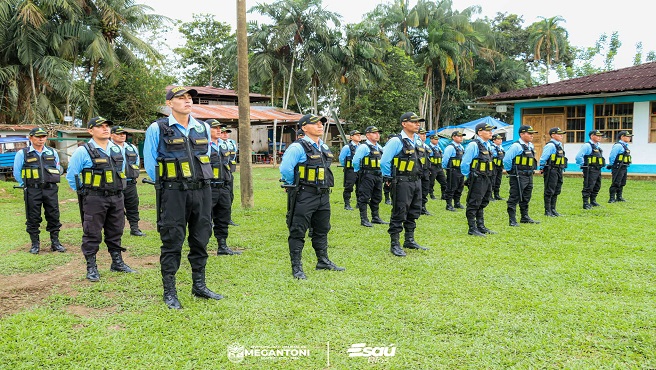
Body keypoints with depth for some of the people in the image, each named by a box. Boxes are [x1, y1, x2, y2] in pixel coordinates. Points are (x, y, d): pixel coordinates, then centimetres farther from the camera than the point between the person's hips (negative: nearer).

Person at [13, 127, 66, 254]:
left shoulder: (52, 152, 10)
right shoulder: (22, 153, 2)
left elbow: (58, 169, 18)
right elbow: (17, 172, 5)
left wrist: (52, 182, 10)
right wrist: (26, 185, 3)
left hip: (51, 190, 2)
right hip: (32, 191, -2)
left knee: (54, 216, 4)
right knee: (33, 218, 3)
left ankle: (55, 242, 13)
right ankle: (35, 244, 12)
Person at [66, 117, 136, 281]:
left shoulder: (116, 149, 10)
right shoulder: (83, 151, -6)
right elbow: (71, 175, -2)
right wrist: (82, 191, 1)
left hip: (116, 198, 5)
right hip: (94, 199, -5)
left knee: (115, 232, 13)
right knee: (92, 234, 0)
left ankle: (117, 262, 25)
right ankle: (91, 268, 8)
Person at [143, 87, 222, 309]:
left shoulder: (203, 128, 10)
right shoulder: (157, 129, -3)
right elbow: (149, 163, 2)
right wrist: (164, 184, 5)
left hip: (201, 191, 5)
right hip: (173, 193, -4)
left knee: (200, 240, 11)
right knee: (172, 243, 0)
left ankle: (199, 286, 25)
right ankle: (169, 292, 11)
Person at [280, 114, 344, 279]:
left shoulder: (324, 147, 12)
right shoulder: (298, 147, -14)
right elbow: (285, 169, -19)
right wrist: (294, 186, -6)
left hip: (323, 195, 8)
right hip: (304, 196, -8)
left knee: (322, 230, 17)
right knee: (298, 232, -1)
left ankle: (323, 261, 30)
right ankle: (296, 267, 6)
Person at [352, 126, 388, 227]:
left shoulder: (379, 147, 12)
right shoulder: (364, 147, -12)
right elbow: (355, 161, -13)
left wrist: (381, 173, 17)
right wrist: (359, 172, -2)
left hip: (378, 175, 8)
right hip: (367, 176, -8)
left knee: (377, 198, 14)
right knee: (364, 198, -3)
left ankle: (375, 217, 25)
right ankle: (364, 220, 1)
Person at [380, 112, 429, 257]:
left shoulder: (417, 140, 9)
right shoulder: (396, 141, -14)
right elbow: (384, 161, -15)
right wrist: (389, 179, -7)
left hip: (416, 181, 8)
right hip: (402, 183, -8)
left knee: (413, 213, 15)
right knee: (399, 214, -3)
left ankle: (409, 241, 27)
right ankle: (394, 244, 4)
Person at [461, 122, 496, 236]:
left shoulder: (488, 145, 13)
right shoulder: (474, 145, -14)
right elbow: (465, 163, -15)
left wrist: (489, 179, 18)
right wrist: (469, 177, -8)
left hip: (487, 179, 9)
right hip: (477, 180, -9)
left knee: (482, 204, 16)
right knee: (473, 204, -3)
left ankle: (481, 227, 26)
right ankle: (472, 228, 2)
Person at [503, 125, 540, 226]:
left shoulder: (530, 146, 12)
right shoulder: (516, 146, -15)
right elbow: (506, 159, -18)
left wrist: (532, 170, 18)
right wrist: (510, 171, -9)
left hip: (529, 176, 9)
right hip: (518, 177, -9)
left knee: (526, 199, 18)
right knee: (514, 198, -4)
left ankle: (525, 217, 29)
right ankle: (512, 220, -2)